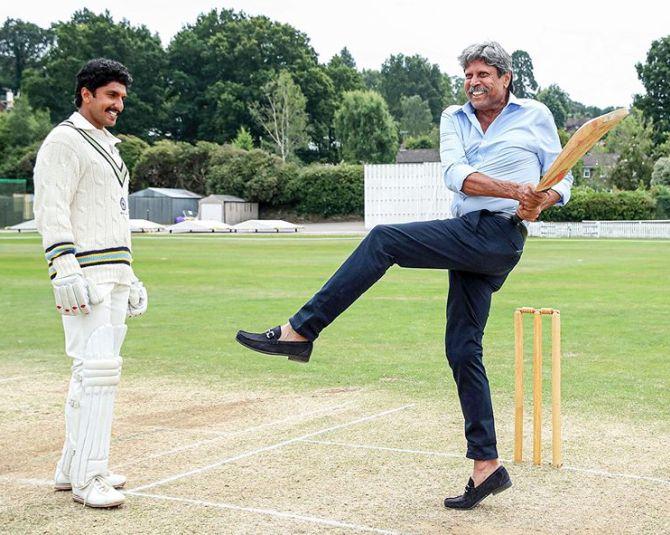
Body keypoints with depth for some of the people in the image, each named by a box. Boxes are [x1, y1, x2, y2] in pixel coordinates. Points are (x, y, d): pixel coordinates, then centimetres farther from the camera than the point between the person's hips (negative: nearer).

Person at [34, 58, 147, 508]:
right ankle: (87, 479, -12)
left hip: (113, 276, 9)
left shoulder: (108, 147, 24)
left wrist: (129, 276, 24)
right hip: (83, 273, -9)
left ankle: (73, 469, 17)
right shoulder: (64, 141, -5)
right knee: (98, 368, -15)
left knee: (93, 370, 10)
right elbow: (51, 210, -15)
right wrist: (65, 269, -25)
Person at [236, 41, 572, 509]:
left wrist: (539, 203, -14)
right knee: (463, 351, 4)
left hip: (499, 237, -6)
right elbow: (456, 175, -2)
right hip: (470, 236, 6)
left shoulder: (536, 116, 8)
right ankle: (487, 466, 10)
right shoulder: (454, 119, 17)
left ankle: (300, 331, -22)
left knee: (383, 239, -20)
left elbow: (561, 183, 10)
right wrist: (514, 190, -18)